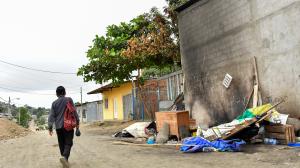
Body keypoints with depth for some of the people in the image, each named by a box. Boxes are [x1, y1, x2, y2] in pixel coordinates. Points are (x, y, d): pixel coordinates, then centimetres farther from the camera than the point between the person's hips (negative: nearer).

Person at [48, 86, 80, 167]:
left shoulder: (54, 103, 6)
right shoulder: (69, 100, -2)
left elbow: (51, 116, 2)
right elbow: (74, 112, -4)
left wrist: (50, 128, 5)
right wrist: (77, 122, 4)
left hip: (58, 126, 3)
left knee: (62, 144, 13)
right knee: (68, 143, -2)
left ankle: (65, 160, 17)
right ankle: (64, 157, -25)